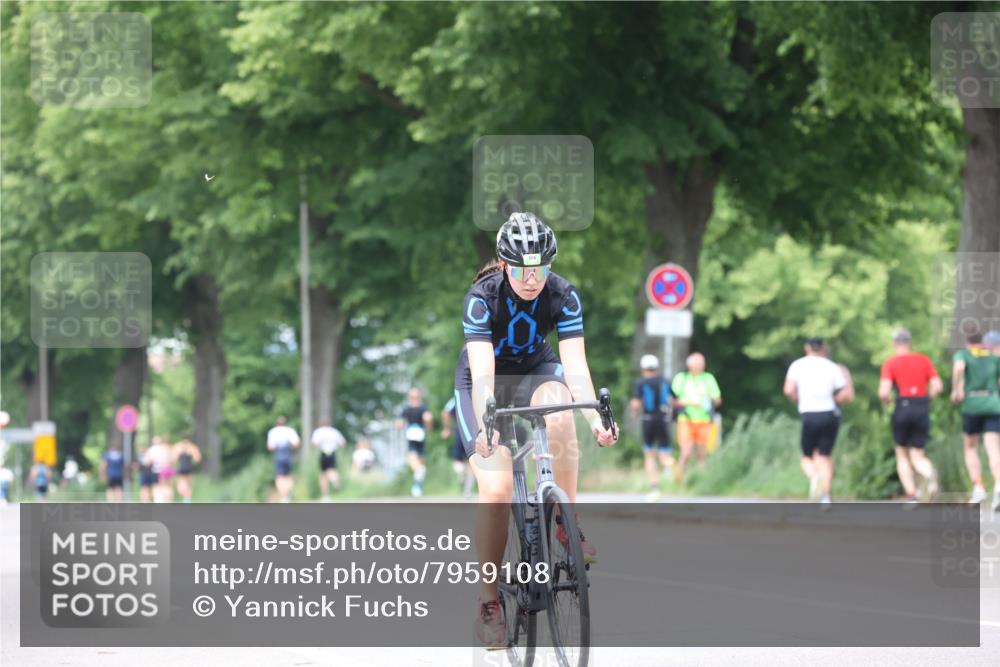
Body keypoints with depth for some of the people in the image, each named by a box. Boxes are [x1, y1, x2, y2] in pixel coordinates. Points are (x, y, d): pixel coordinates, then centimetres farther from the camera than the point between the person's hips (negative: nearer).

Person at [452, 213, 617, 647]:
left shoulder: (563, 296, -21)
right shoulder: (482, 298, -27)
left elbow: (575, 365, -28)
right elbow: (483, 373, -36)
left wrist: (596, 417, -45)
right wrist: (485, 426, -52)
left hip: (535, 371, 2)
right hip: (483, 385, -2)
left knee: (558, 408, -36)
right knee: (496, 489, -20)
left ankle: (566, 523, -22)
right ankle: (488, 601, -6)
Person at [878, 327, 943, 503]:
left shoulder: (890, 363, -1)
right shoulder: (924, 360, 9)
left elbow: (883, 392, -12)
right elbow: (937, 386, 1)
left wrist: (885, 400, 10)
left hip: (902, 409, -3)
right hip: (922, 410, 3)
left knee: (902, 455, 15)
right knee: (917, 457, 9)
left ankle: (911, 496, 2)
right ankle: (930, 474, -26)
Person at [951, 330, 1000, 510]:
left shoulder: (962, 354, 6)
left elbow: (958, 368, -17)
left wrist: (956, 390, -8)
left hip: (971, 407, -1)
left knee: (971, 449, 18)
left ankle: (978, 488, 2)